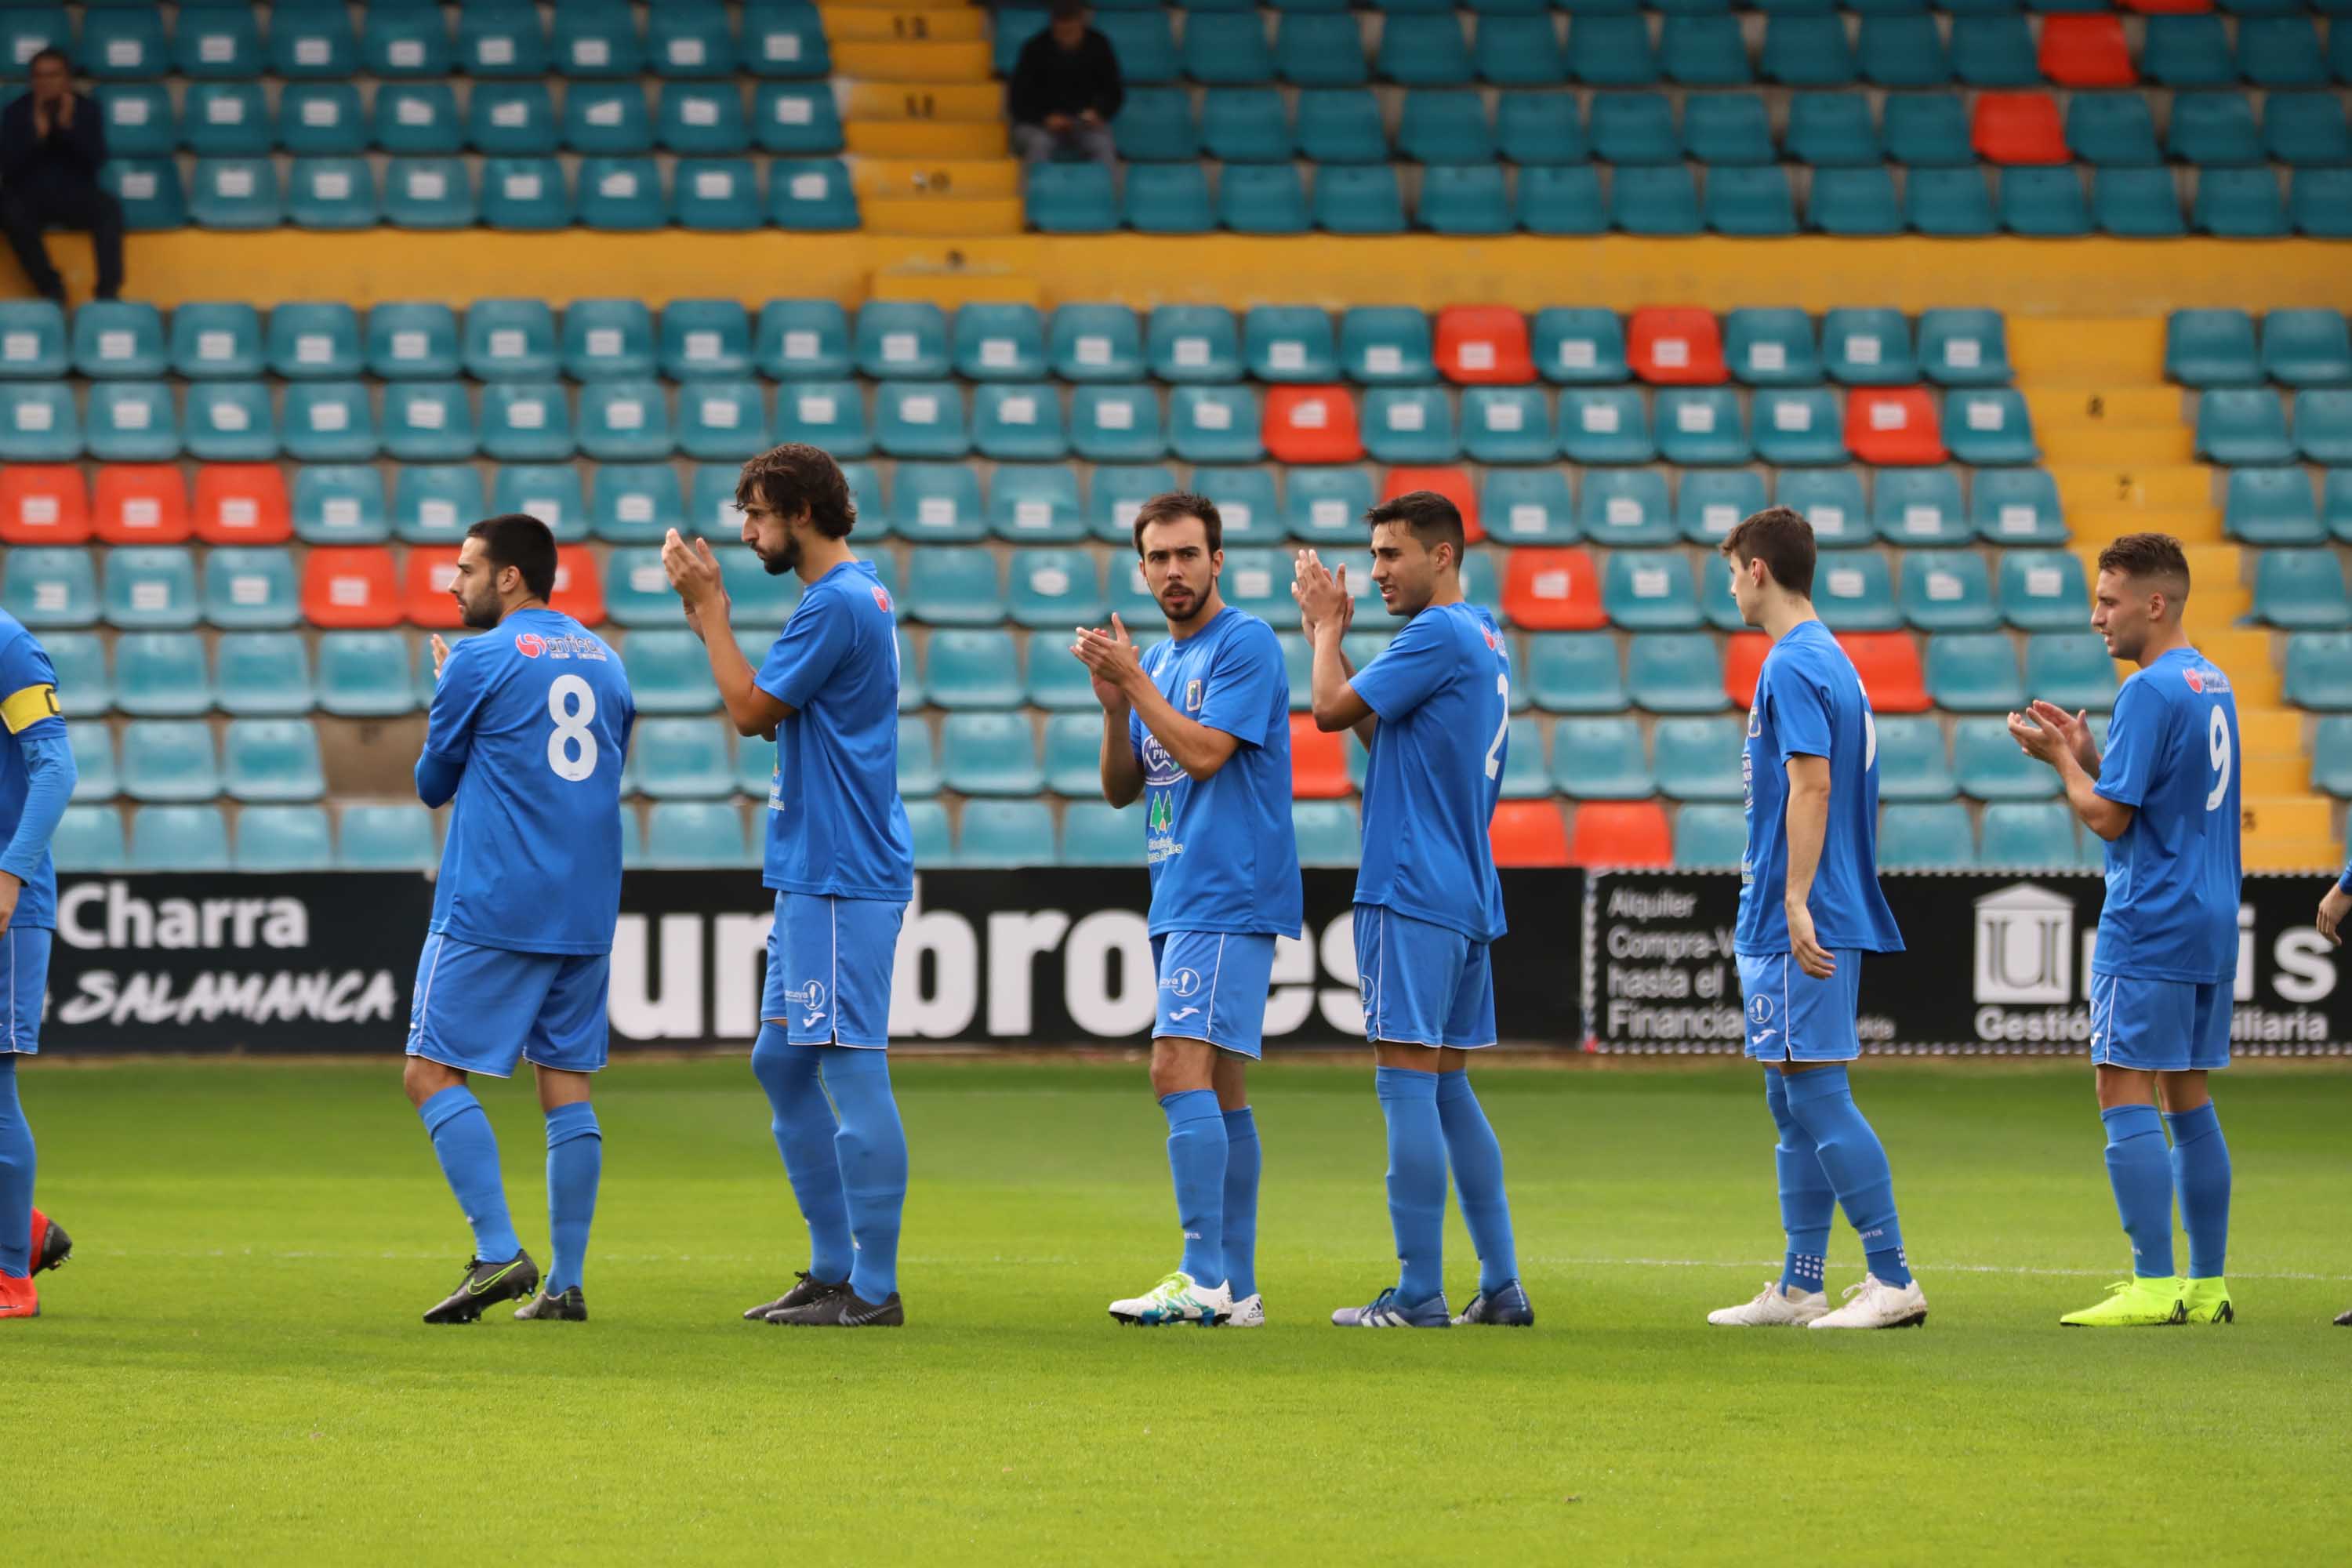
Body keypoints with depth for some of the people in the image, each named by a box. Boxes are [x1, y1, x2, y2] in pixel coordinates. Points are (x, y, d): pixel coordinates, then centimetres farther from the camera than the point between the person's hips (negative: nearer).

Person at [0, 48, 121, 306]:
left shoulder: (86, 110, 4)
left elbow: (97, 160, -7)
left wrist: (69, 127, -19)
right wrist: (36, 133, -20)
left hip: (74, 197, 1)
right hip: (29, 197, -1)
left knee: (109, 208, -31)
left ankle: (108, 291, -34)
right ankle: (50, 289, -32)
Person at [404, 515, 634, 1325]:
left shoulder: (479, 661, -6)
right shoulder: (605, 660, 13)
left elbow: (433, 783, 3)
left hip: (490, 911, -7)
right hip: (586, 914, 7)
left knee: (433, 1074, -1)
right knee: (567, 1087, 7)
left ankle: (499, 1252, -14)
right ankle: (565, 1283, 3)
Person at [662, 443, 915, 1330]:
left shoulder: (839, 605, -15)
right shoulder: (849, 594, 17)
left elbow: (751, 710, -13)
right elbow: (765, 715, 20)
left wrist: (711, 606, -5)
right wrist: (708, 612, 14)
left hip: (843, 880, -11)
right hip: (813, 879, 11)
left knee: (852, 1071, -9)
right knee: (783, 1065, 15)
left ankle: (874, 1288, -8)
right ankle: (834, 1268, 19)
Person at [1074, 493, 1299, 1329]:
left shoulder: (1246, 644, -8)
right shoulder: (1158, 659, 17)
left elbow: (1205, 752, -18)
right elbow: (1121, 789, 16)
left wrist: (1134, 680, -10)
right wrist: (1114, 702, 0)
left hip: (1228, 898, -9)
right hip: (1179, 903, 9)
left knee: (1181, 1068, -18)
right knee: (1220, 1090, 9)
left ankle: (1204, 1277, -22)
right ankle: (1236, 1286, 11)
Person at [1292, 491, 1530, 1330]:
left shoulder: (1440, 635, -13)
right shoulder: (1484, 641, 18)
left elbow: (1334, 709, -12)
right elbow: (1381, 729, 24)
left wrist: (1326, 628, 5)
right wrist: (1329, 632, 20)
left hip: (1412, 892, -10)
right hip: (1466, 896, 10)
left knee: (1407, 1079, -8)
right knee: (1447, 1086, 12)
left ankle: (1418, 1293, -10)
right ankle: (1501, 1286, 11)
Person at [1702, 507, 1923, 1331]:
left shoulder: (1793, 667, -13)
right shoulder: (1831, 660, 17)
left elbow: (1812, 783, -21)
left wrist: (1796, 901, -25)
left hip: (1800, 924, -10)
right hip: (1789, 922, 10)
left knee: (1817, 1093, -10)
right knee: (1794, 1104, 12)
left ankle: (1893, 1279, -11)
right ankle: (1800, 1288, 15)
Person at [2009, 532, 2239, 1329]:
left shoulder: (2150, 691, -15)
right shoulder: (2212, 686, 14)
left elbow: (2108, 816, -16)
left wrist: (2061, 758, -1)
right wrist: (2088, 754, 14)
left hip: (2149, 928, -9)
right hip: (2210, 925, 9)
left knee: (2126, 1095, -8)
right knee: (2187, 1096, 12)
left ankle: (2155, 1286, -12)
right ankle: (2207, 1285, 12)